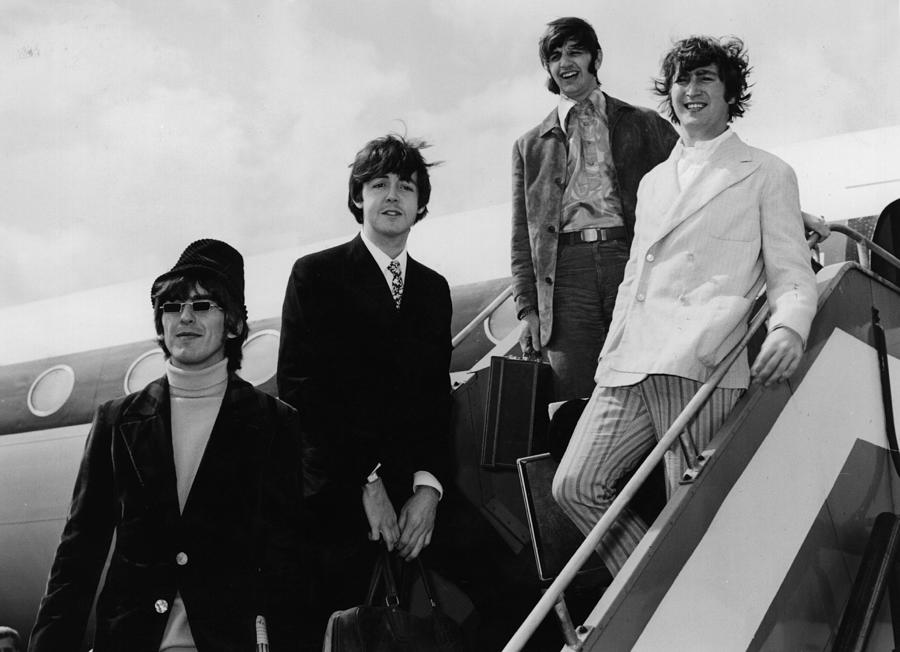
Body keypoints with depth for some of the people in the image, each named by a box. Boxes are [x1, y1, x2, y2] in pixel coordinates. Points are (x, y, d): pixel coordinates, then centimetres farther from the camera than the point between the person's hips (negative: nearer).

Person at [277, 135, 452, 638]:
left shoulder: (434, 288, 15)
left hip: (416, 500, 4)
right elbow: (299, 389, -8)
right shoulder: (316, 275, 0)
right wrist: (367, 482, -12)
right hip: (338, 498, -4)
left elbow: (438, 395, 10)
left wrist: (428, 486, -6)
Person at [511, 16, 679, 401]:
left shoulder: (644, 125, 17)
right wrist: (527, 309, 5)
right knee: (573, 408, -6)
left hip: (633, 262, -1)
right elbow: (522, 238, 17)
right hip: (567, 273, 1)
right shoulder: (530, 146, 21)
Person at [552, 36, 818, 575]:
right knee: (575, 485, -7)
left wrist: (789, 328, -17)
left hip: (699, 363, -6)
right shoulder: (653, 182, 28)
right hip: (631, 366, 6)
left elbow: (791, 272, 5)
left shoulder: (767, 174, 11)